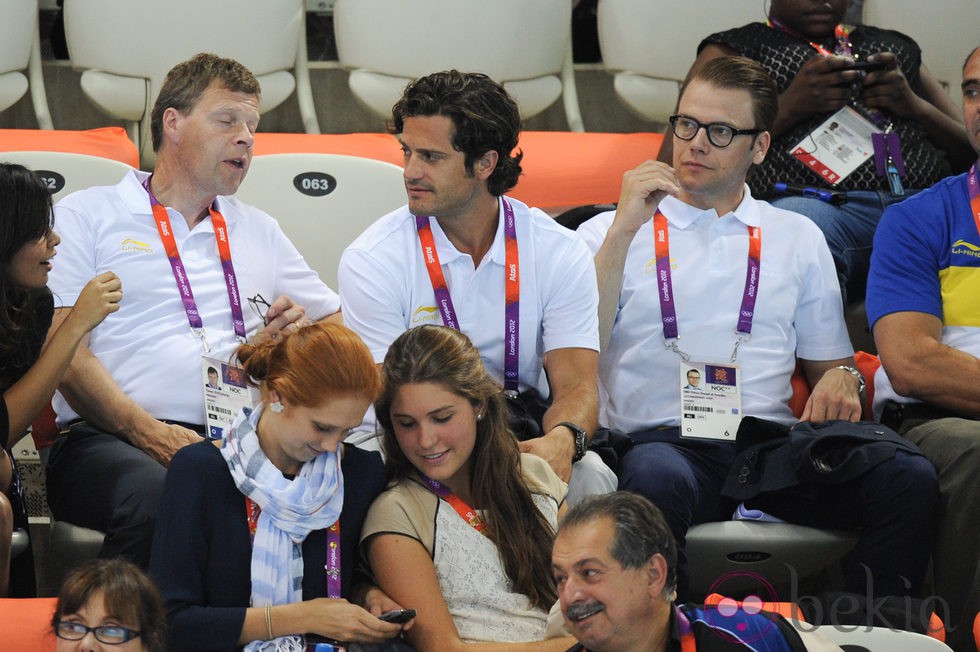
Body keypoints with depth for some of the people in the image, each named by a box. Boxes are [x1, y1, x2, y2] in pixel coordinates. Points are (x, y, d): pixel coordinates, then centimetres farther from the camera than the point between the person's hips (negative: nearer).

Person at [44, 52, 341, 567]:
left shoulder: (259, 231, 30)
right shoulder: (86, 216, 13)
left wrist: (304, 332, 7)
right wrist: (145, 430, -17)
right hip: (111, 439, -4)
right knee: (156, 501, -42)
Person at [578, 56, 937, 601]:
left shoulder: (798, 238, 24)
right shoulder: (611, 234, 16)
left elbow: (828, 361, 27)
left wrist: (842, 378, 2)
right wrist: (623, 230, -5)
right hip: (666, 440, -3)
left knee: (909, 475, -27)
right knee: (655, 476, -41)